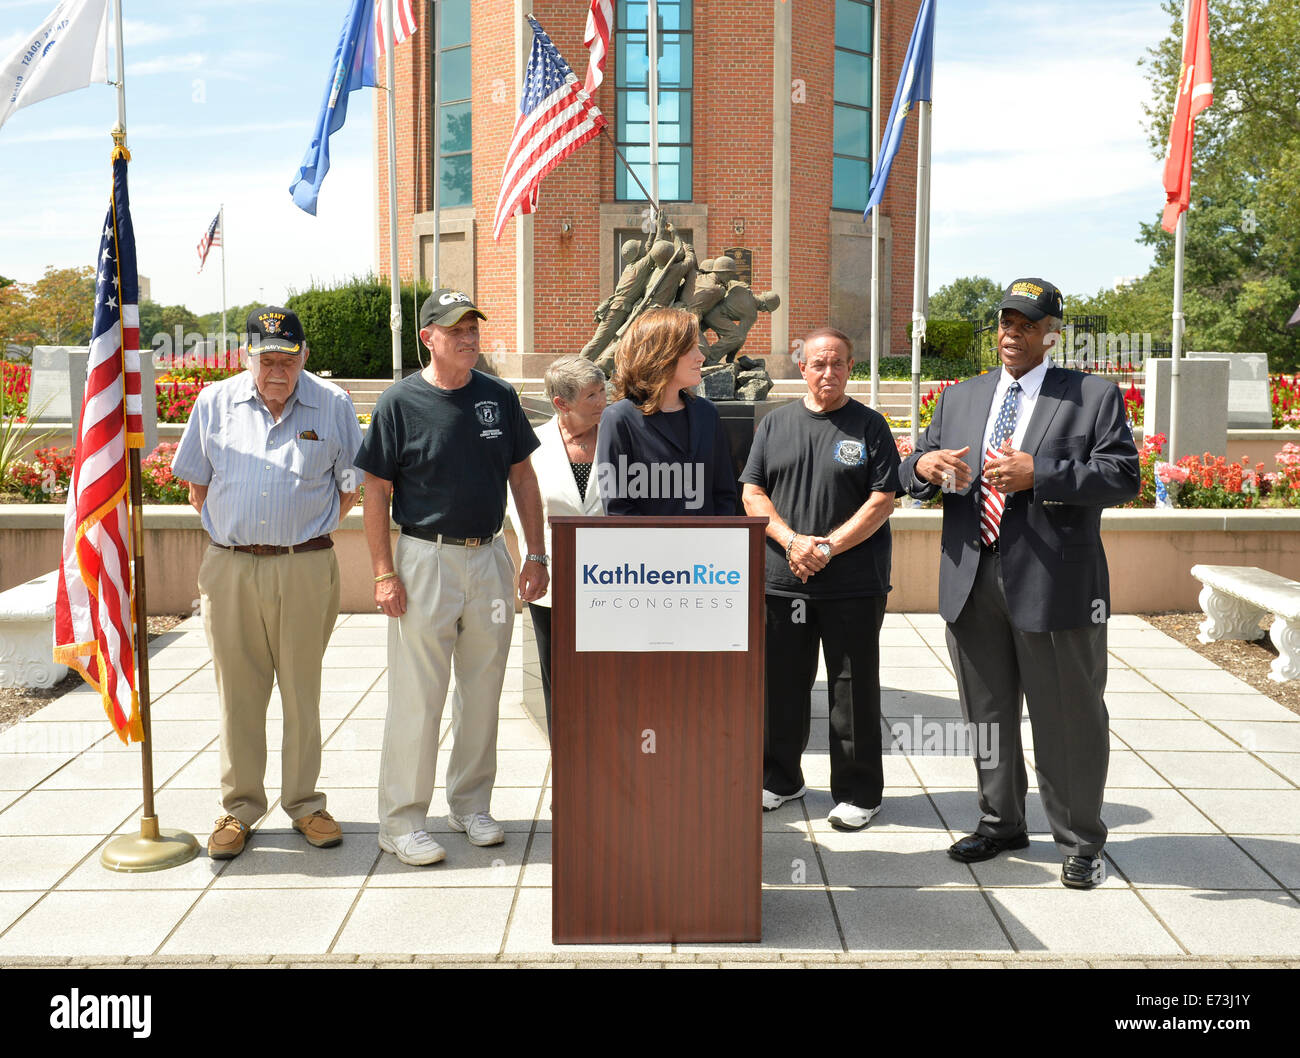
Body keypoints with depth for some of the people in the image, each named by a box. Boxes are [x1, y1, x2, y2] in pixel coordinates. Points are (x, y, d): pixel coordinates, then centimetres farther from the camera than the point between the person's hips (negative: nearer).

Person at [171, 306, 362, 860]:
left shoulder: (333, 405, 2)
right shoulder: (216, 402, 6)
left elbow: (351, 486, 8)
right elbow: (197, 484, 13)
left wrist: (308, 535, 4)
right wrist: (232, 533, 7)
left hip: (306, 570, -1)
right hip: (230, 569, 1)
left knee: (302, 690, 7)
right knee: (238, 691, 7)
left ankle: (304, 804, 20)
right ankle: (239, 808, 19)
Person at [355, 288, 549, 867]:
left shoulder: (499, 396, 6)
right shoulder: (400, 401, -5)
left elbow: (522, 476, 11)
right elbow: (376, 491, -4)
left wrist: (536, 554, 6)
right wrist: (384, 572, -11)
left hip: (490, 558, 4)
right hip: (425, 559, -4)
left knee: (483, 689, 12)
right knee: (416, 695, -2)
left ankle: (471, 804, 27)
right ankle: (402, 820, 9)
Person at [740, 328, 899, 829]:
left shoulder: (870, 426, 2)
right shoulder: (775, 423, 10)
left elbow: (882, 501, -5)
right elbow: (752, 494, 5)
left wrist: (827, 547, -13)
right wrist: (793, 541, -10)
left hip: (854, 584, -2)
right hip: (781, 580, 3)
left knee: (854, 691, 4)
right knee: (781, 685, 11)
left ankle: (857, 792, 16)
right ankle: (779, 779, 27)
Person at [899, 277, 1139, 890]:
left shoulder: (1095, 397, 2)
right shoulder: (959, 398, 16)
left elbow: (1122, 477, -9)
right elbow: (911, 473, 14)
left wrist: (1039, 473, -20)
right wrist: (924, 465, -10)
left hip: (1055, 582, -4)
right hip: (973, 584, 5)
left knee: (1068, 717, 4)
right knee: (986, 712, 15)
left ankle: (1080, 841, 19)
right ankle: (1000, 822, 31)